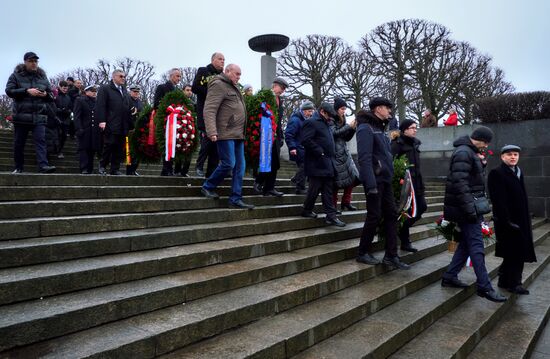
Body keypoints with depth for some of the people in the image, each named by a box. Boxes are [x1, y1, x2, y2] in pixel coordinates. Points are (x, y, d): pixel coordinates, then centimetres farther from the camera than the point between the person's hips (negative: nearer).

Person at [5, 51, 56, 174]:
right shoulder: (16, 75, 7)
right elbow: (9, 91, -4)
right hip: (21, 116, -1)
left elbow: (51, 97, 17)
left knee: (40, 140, -13)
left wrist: (46, 94, -7)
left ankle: (43, 165, -22)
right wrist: (27, 91, -15)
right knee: (19, 143, 6)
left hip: (39, 116, 1)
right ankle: (18, 167, 18)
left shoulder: (43, 77, 14)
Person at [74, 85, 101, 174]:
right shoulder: (80, 100, 5)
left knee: (92, 150, 5)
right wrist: (79, 129, -11)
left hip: (95, 130, 3)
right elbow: (77, 116, -1)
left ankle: (90, 169, 11)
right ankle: (84, 169, -2)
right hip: (84, 130, -3)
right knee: (83, 149, -1)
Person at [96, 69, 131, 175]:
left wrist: (129, 124, 9)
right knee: (109, 145, -6)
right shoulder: (105, 88, 4)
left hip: (123, 126, 6)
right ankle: (102, 166, 11)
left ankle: (115, 169, 11)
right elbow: (100, 106, -7)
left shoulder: (125, 91, 23)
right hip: (110, 125, -6)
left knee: (119, 148, 5)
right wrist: (102, 121, -17)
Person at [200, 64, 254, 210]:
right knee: (228, 164, -11)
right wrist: (212, 132, -26)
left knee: (240, 166, 5)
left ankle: (236, 199, 9)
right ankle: (207, 187, 11)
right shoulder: (218, 85, -5)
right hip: (226, 133, -9)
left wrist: (242, 132, 15)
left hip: (238, 134, 9)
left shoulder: (233, 88, 23)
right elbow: (209, 110, -15)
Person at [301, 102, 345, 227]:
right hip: (317, 164, -9)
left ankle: (331, 215, 10)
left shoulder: (325, 124, 21)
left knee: (328, 191, 7)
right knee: (314, 189, -1)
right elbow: (306, 140, -20)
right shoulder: (311, 122, -8)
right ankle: (307, 210, 17)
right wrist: (320, 152, -18)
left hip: (328, 164, 9)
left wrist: (332, 155, 14)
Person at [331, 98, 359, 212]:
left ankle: (346, 202, 13)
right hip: (335, 154, -8)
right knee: (336, 181, -7)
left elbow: (347, 138, 16)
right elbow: (334, 133, -17)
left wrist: (353, 128, 1)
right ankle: (333, 206, 5)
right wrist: (349, 127, -15)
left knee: (353, 177, 2)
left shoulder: (342, 121, 17)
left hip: (344, 153, 8)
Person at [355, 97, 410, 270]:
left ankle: (391, 256, 15)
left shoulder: (379, 128, 18)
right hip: (375, 179, -9)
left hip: (385, 179, 9)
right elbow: (364, 158, -21)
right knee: (375, 216, -3)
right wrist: (371, 184, -27)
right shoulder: (366, 128, -11)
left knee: (391, 214, 8)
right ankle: (363, 253, 13)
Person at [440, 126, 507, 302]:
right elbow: (460, 183, -25)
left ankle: (450, 276, 20)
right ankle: (485, 287, 1)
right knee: (476, 246, -6)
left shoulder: (471, 152, 16)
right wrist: (470, 209, -25)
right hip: (465, 208, -10)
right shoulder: (463, 153, -16)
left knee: (467, 243, 13)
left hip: (470, 206, 10)